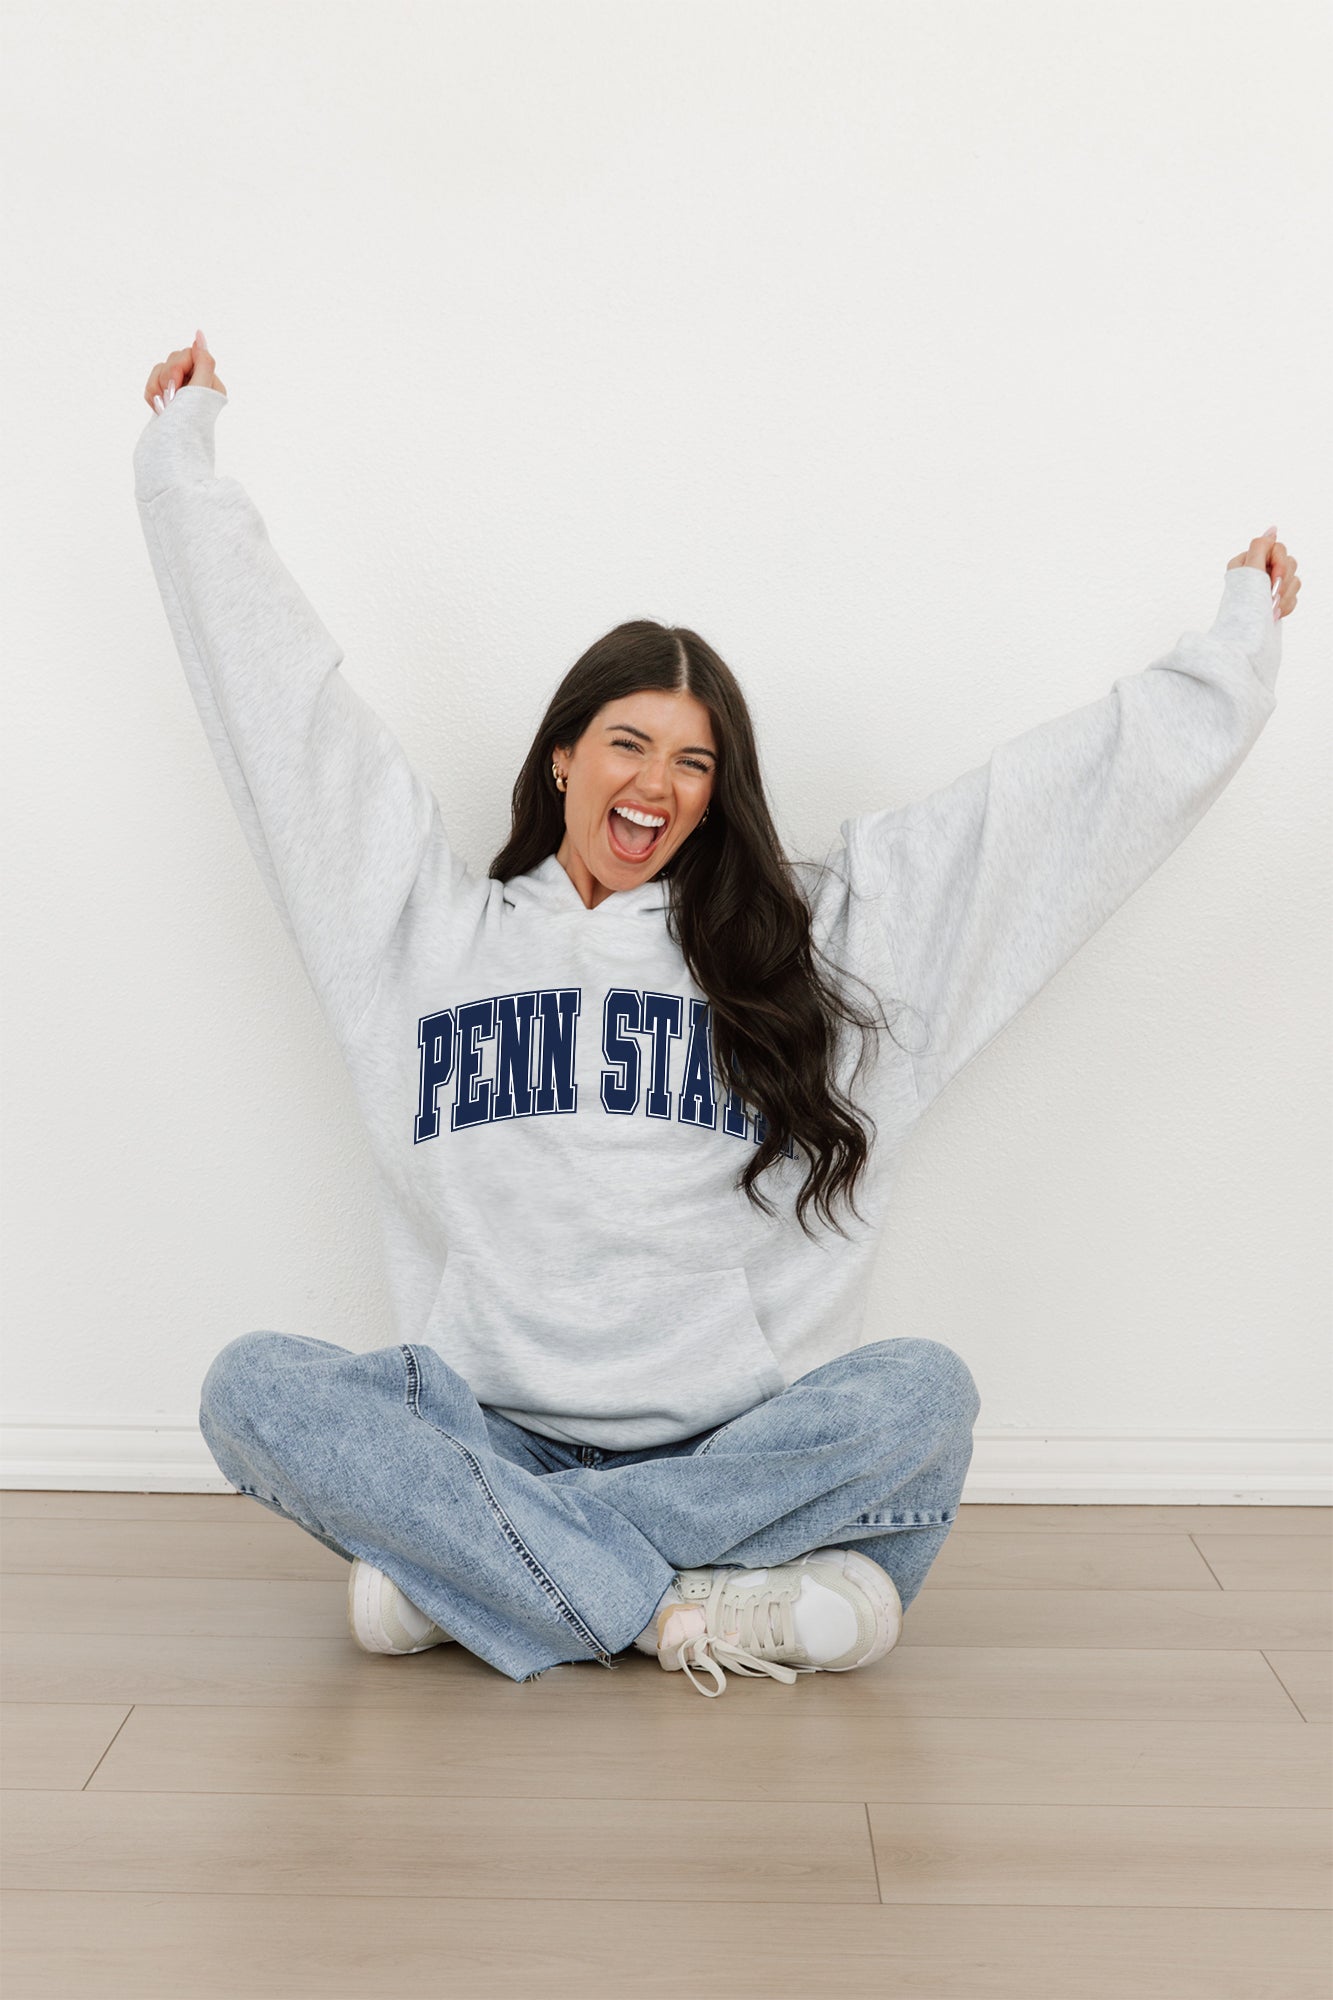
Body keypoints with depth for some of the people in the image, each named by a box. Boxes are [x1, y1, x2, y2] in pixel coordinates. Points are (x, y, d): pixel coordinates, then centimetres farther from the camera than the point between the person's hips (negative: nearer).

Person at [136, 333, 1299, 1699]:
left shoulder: (818, 930, 10)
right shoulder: (430, 920, 11)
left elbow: (1099, 776, 13)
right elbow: (278, 686, 16)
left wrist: (1239, 637, 16)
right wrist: (184, 447, 21)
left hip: (729, 1445, 0)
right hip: (486, 1424, 0)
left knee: (922, 1393, -30)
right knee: (252, 1389, -25)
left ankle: (454, 1563, -23)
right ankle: (699, 1609, -29)